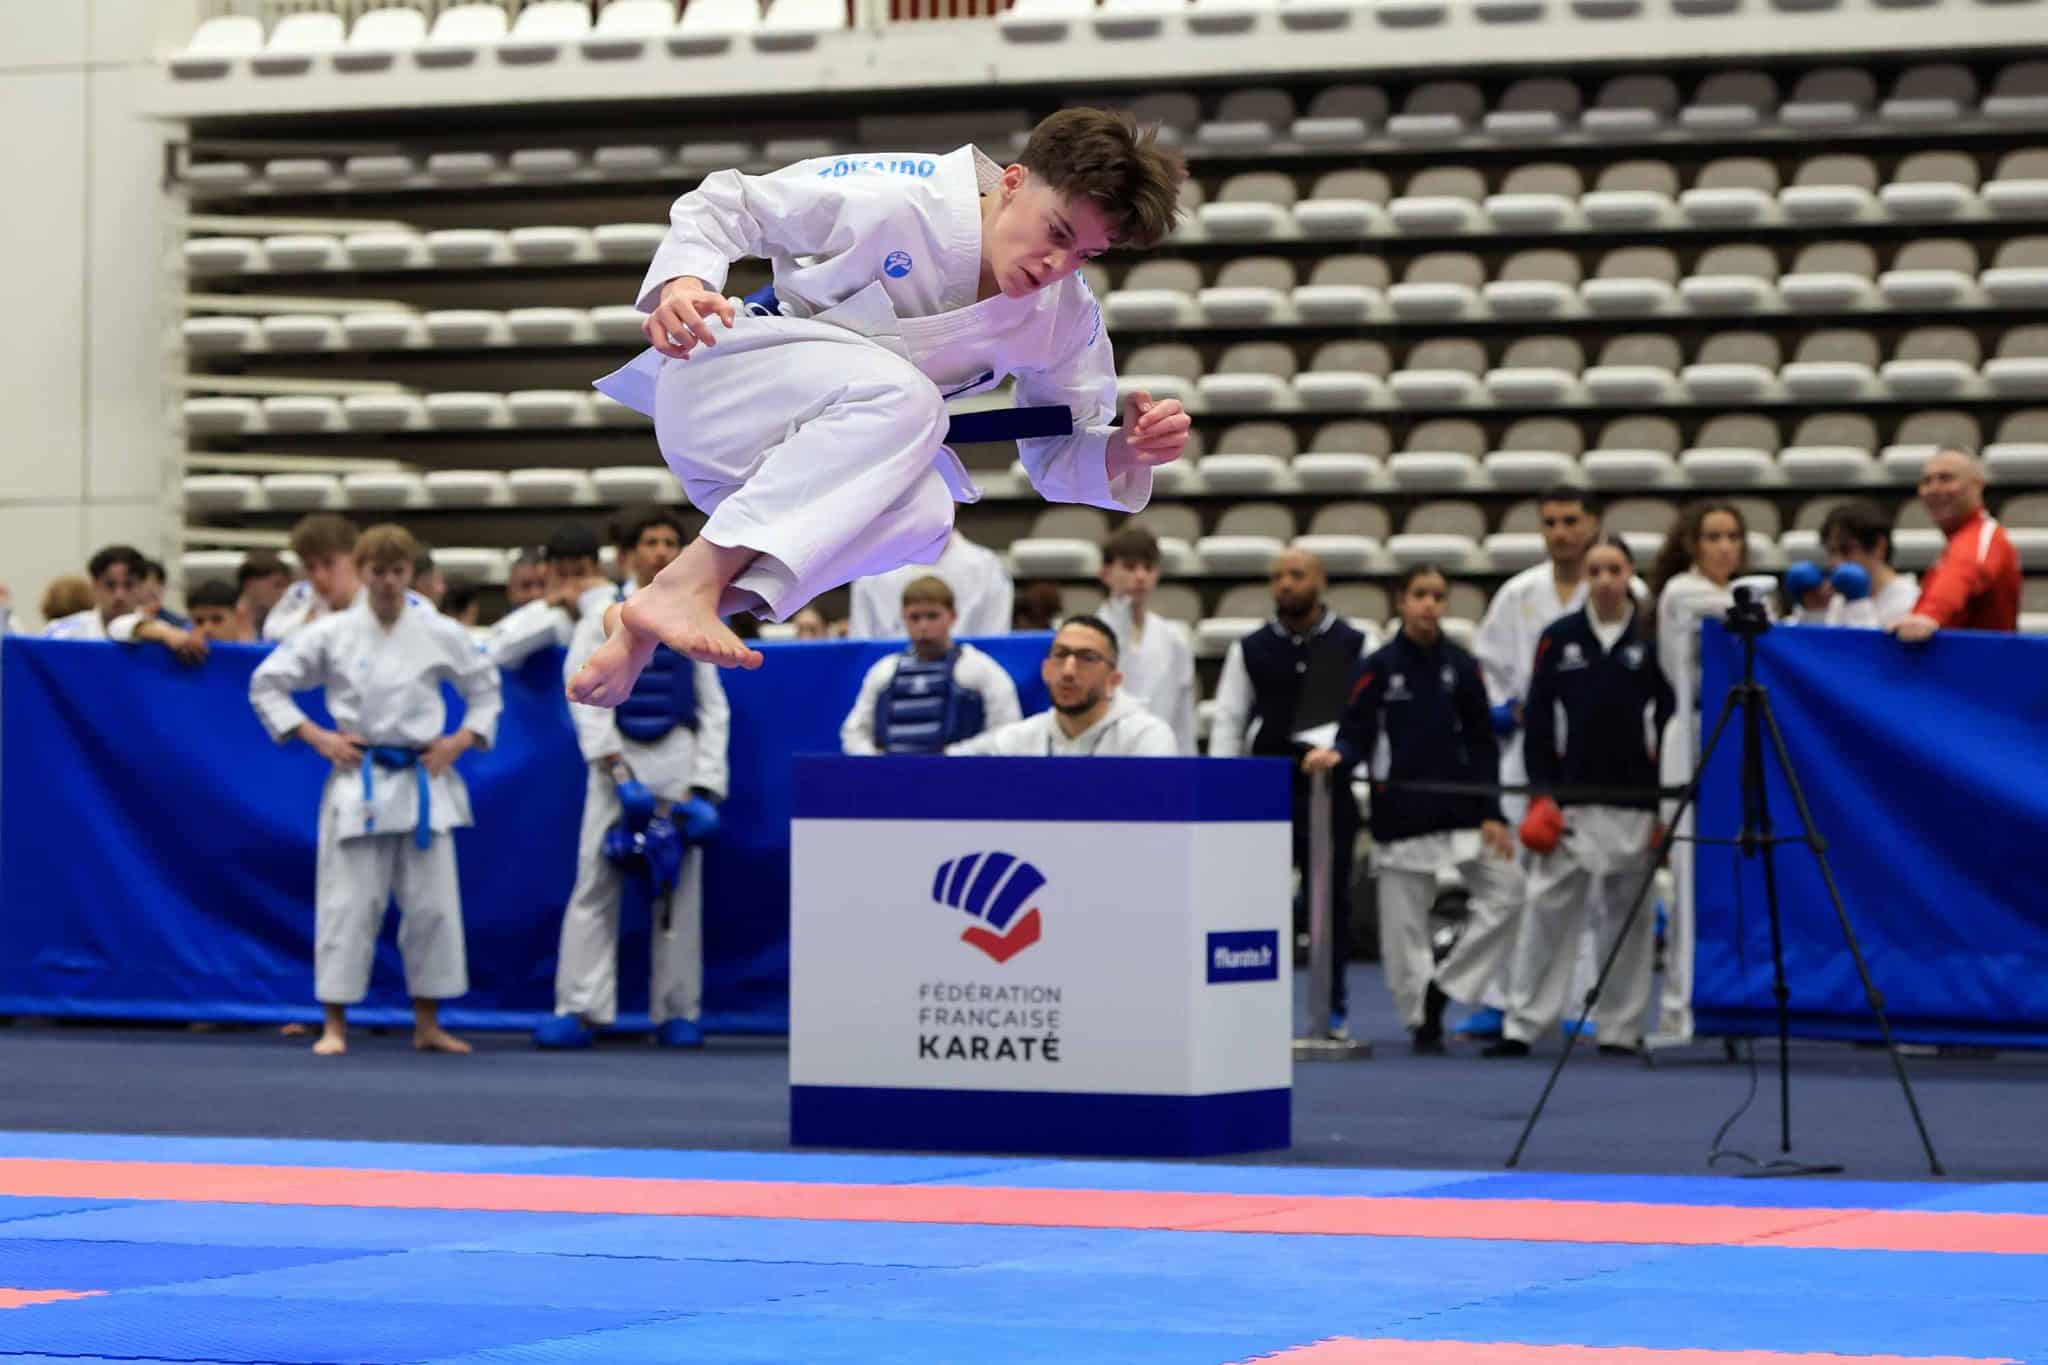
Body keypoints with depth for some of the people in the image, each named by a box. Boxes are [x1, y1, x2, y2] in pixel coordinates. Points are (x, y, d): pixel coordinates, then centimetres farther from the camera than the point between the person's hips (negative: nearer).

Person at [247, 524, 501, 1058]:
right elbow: (266, 684, 3)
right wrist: (316, 738, -5)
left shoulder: (440, 634, 2)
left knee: (432, 904, 4)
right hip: (357, 782, -2)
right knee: (348, 903, -3)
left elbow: (485, 690, 14)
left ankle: (428, 1025, 17)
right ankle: (334, 1025, 4)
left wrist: (460, 742, 0)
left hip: (422, 782, 2)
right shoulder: (331, 634, -3)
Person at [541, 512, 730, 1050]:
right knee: (595, 885, -5)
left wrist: (705, 785, 0)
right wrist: (615, 765, -13)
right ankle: (581, 1009, -3)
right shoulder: (604, 618, 6)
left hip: (678, 762, 2)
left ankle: (677, 1011, 10)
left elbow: (713, 708, 10)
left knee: (679, 891, 3)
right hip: (618, 761, -2)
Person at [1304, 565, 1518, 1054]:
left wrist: (1491, 814, -2)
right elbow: (1357, 736, -4)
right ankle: (1421, 1018, 12)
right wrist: (1335, 756, -27)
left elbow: (1481, 744, 5)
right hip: (1400, 811, -2)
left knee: (1504, 893, -7)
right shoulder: (1381, 666, -1)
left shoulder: (1461, 666, 5)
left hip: (1458, 810, 2)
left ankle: (1442, 988, 3)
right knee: (1404, 924, 0)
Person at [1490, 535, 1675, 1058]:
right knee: (1547, 910, -1)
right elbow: (1538, 719, 5)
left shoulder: (1653, 640, 1)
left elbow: (1672, 721, 2)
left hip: (1634, 800, 0)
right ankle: (1523, 1025, 3)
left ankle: (1621, 1029, 13)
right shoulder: (1560, 638, 3)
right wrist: (1541, 794, -3)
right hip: (1570, 798, 1)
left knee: (1629, 915, 5)